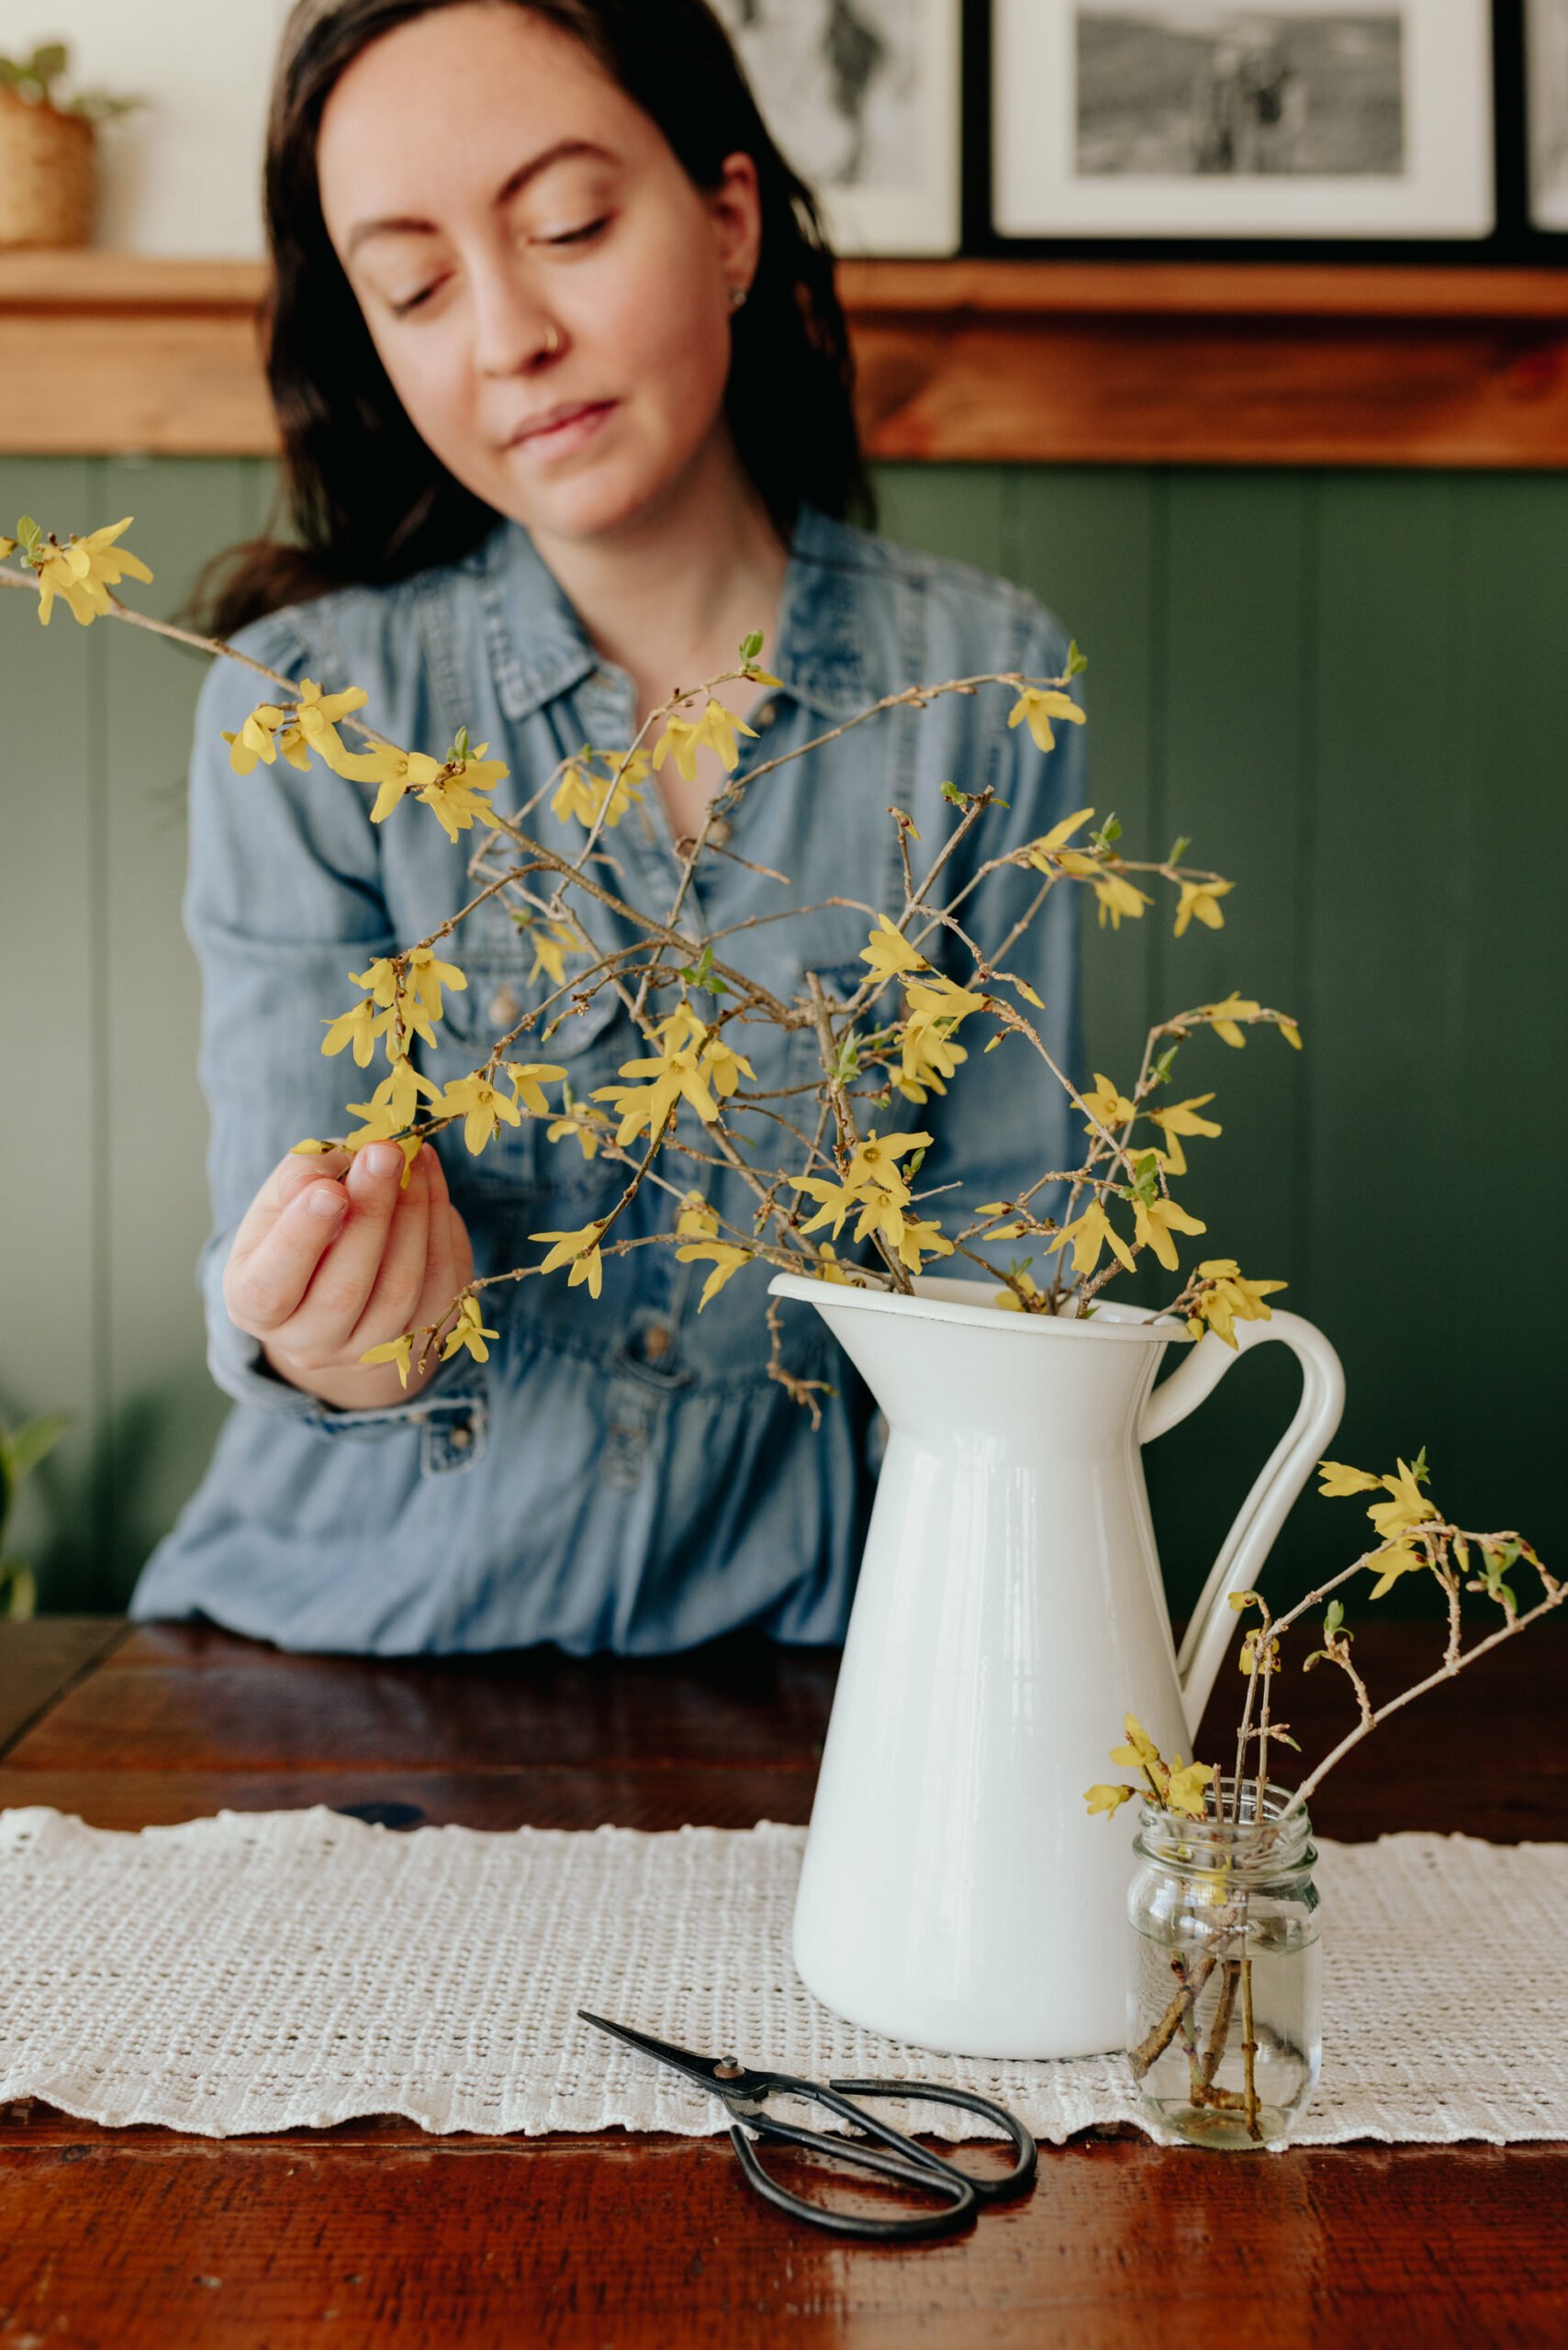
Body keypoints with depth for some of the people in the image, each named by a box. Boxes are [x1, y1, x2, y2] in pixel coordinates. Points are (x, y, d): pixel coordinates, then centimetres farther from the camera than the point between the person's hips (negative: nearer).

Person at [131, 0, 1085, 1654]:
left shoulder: (984, 685, -4)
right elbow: (283, 1282, -8)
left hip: (788, 1627, 1)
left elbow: (998, 1238, 1)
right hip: (365, 1614, 0)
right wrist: (324, 1340, -31)